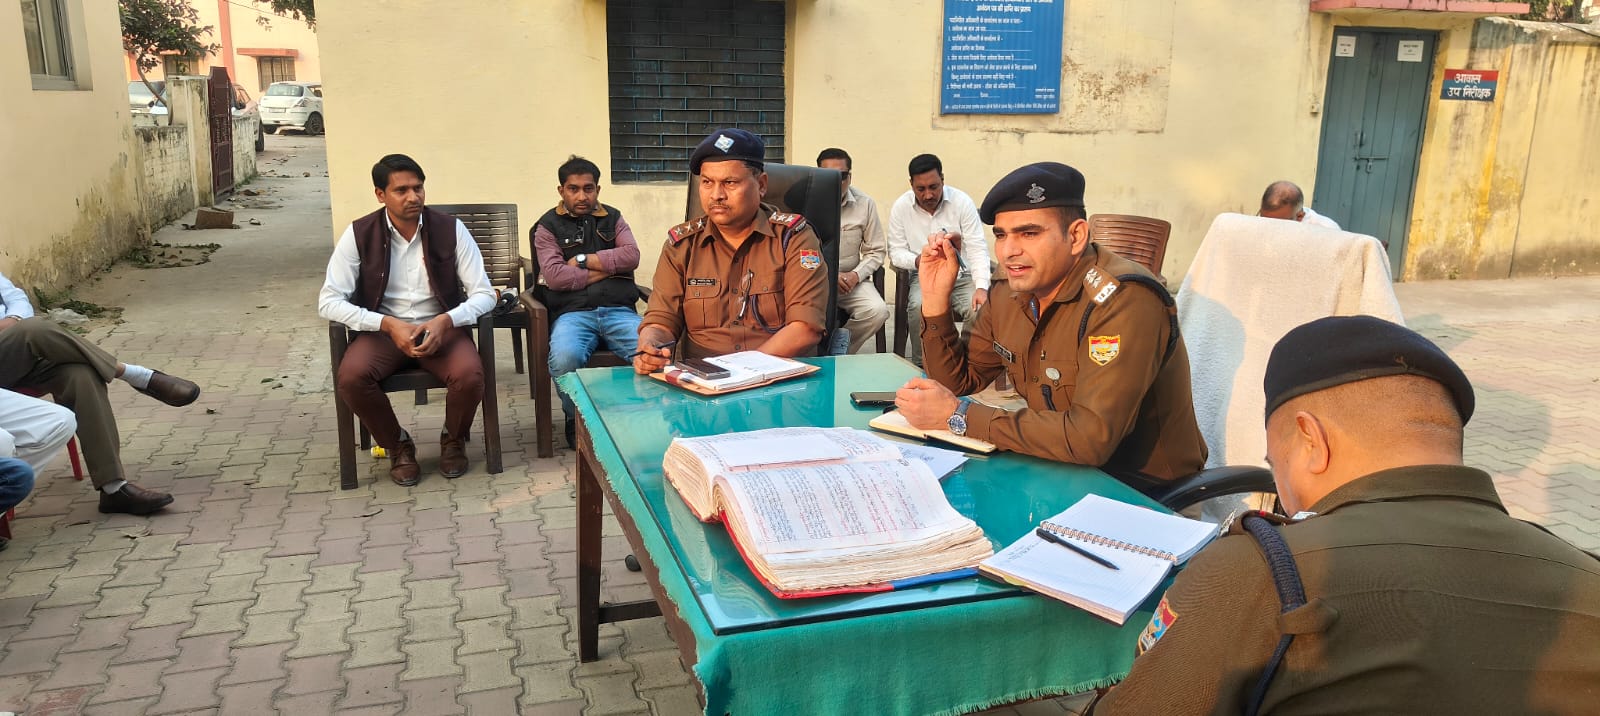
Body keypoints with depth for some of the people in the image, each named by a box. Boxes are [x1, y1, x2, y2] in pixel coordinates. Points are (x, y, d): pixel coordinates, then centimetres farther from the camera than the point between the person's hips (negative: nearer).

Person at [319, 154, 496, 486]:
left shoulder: (450, 229, -6)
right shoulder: (359, 234, -6)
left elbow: (484, 294, -7)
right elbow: (329, 301, -9)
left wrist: (445, 322, -26)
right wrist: (389, 324, -23)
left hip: (441, 328, 0)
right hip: (382, 330, 1)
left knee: (470, 374, -31)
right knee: (350, 377, -30)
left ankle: (453, 440, 3)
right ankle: (398, 445, -1)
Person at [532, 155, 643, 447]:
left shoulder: (612, 218, 21)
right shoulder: (548, 226, 12)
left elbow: (632, 256, 2)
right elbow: (554, 276, -4)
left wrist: (583, 260, -1)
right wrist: (607, 268, 1)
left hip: (619, 310, 2)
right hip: (573, 313, -1)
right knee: (564, 359, -36)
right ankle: (576, 420, -6)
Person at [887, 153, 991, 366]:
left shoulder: (962, 202, -3)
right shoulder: (901, 207, 0)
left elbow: (978, 249, -7)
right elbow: (896, 252, 3)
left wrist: (981, 288, -21)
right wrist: (918, 260, -21)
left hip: (963, 276, 0)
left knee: (980, 309, -30)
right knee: (918, 307, -33)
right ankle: (921, 366, -16)